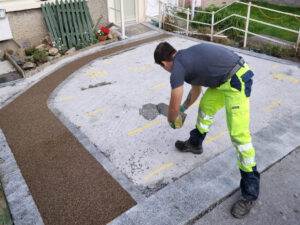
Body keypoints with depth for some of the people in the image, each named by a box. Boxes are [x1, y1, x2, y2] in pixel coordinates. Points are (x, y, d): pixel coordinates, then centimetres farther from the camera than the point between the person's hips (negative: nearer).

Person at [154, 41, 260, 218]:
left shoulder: (178, 68, -11)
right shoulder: (187, 57, 16)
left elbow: (174, 106, -1)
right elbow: (196, 90, 31)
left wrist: (172, 120, 21)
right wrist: (183, 108, 44)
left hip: (236, 80, -10)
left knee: (239, 134, -10)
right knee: (206, 106, 25)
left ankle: (250, 192, 0)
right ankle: (195, 144, 47)